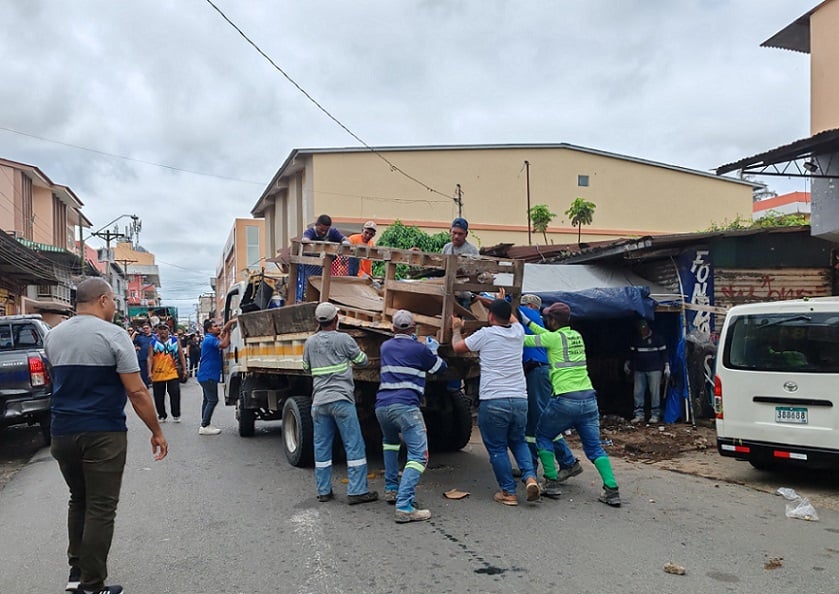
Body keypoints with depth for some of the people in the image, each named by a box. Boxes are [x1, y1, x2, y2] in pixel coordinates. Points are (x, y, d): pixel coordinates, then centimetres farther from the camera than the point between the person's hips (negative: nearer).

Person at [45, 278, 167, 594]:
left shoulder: (52, 336, 8)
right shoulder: (113, 335, -12)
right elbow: (137, 392, -14)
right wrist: (157, 432, -7)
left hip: (62, 433, 6)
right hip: (103, 434, -6)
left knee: (78, 501, 21)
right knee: (100, 508, 2)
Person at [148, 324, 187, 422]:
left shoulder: (175, 341, 5)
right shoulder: (154, 343, 4)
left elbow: (181, 356, 7)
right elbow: (150, 358, 0)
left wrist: (184, 369, 2)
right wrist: (150, 372, -10)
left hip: (172, 373, -1)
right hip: (158, 374, 1)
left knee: (175, 395, -4)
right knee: (159, 397, 7)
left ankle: (176, 415, 11)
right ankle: (162, 416, 22)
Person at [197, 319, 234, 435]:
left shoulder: (213, 338, 15)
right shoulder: (210, 339, -16)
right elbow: (224, 344, -29)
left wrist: (230, 323, 0)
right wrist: (227, 332, -17)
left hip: (206, 375, 11)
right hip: (208, 375, -11)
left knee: (207, 400, 14)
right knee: (213, 400, -11)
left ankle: (204, 425, 19)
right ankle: (204, 426, -11)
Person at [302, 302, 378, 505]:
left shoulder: (310, 342, 7)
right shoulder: (343, 339, -5)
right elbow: (363, 361, 5)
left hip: (319, 401, 5)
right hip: (341, 399, -5)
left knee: (321, 446, 11)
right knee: (354, 445, 1)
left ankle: (323, 490, 16)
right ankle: (356, 491, 0)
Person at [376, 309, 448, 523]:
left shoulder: (385, 347, 18)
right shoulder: (420, 349, 4)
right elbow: (441, 368, 18)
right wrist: (432, 349, 34)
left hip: (382, 406, 6)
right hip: (405, 407, -6)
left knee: (390, 442, 33)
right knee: (419, 455, -7)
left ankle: (391, 489, 31)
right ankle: (404, 507, -21)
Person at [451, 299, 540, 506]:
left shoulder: (485, 335, -4)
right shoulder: (518, 331, 9)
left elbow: (457, 347, 10)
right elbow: (511, 318, 35)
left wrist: (456, 329, 28)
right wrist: (501, 303, 48)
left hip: (493, 402, -5)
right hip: (520, 400, 5)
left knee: (497, 448, 8)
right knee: (518, 442, 23)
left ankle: (508, 492, 11)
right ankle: (530, 477, 3)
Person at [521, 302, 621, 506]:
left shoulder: (554, 338, -5)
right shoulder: (576, 336, 15)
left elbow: (523, 340, 0)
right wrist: (528, 322, 32)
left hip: (565, 401, -6)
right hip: (589, 398, 6)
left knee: (543, 437, 16)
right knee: (594, 447, 11)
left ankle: (552, 483, 12)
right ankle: (612, 490, 2)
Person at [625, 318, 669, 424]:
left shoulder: (657, 338, -1)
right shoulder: (635, 340, 11)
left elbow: (664, 353, 0)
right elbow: (632, 353, 20)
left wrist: (666, 367, -4)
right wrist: (627, 364, 12)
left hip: (654, 370, -4)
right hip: (639, 370, 4)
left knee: (655, 392, -4)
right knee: (637, 393, 1)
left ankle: (655, 415, 4)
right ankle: (639, 415, 6)